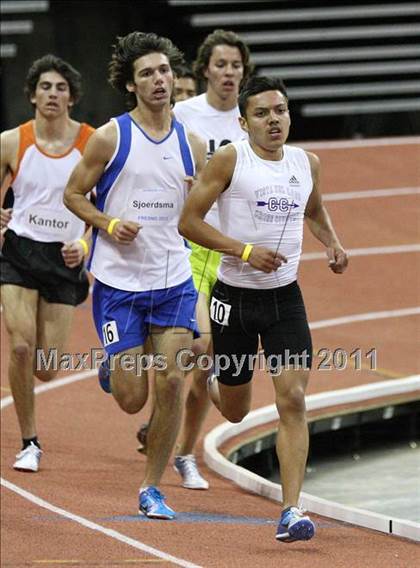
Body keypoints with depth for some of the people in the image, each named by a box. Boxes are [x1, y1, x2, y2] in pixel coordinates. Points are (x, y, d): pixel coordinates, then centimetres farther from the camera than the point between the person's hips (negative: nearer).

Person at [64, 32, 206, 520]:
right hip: (119, 281, -3)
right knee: (132, 398, -4)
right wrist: (108, 224, -14)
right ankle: (113, 367, 34)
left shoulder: (192, 145, 6)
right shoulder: (110, 138, -5)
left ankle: (151, 488, 6)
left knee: (171, 383, -8)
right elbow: (73, 194, 3)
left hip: (174, 281, 3)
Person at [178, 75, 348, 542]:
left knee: (293, 400, -14)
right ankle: (206, 376, 51)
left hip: (285, 297, 3)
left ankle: (290, 512, -13)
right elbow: (188, 221, -12)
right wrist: (245, 251, -21)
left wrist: (332, 244, 4)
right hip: (235, 297, -3)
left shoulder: (307, 163, 4)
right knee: (234, 412, 12)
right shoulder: (229, 160, -11)